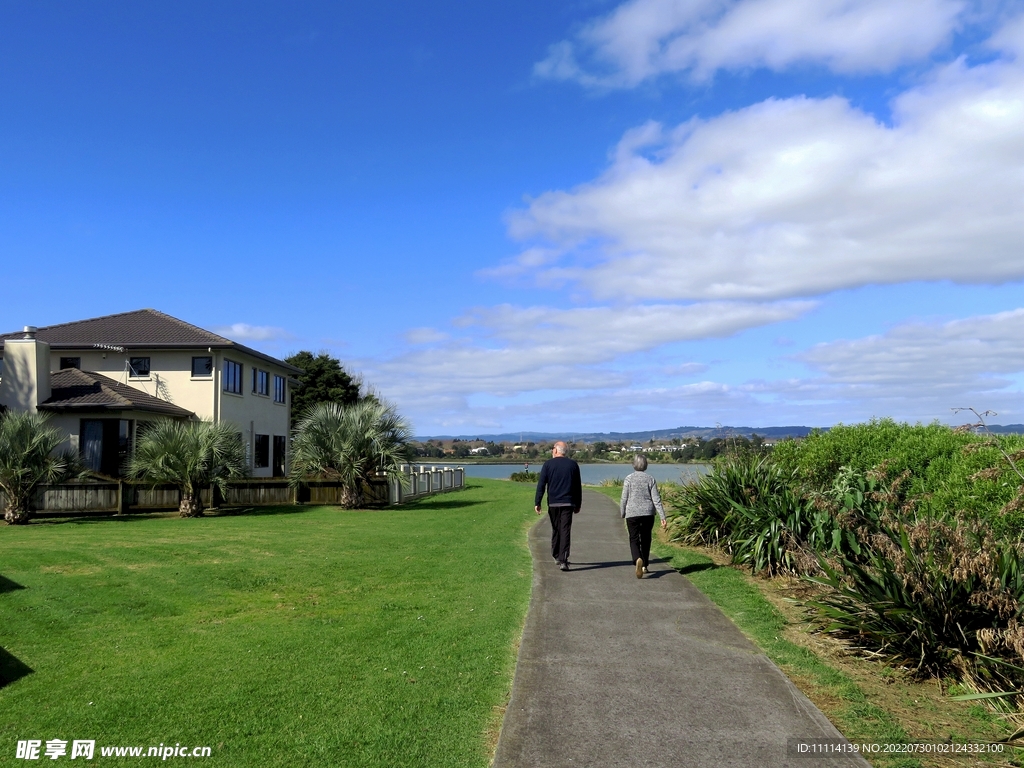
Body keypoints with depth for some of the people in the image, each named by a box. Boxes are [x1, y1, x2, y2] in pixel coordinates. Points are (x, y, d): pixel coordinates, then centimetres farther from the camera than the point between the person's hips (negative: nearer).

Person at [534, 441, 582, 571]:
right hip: (568, 503, 0)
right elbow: (578, 487, 9)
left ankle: (556, 556, 26)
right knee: (565, 531, -4)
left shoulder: (548, 464, 0)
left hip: (553, 503, 0)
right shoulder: (573, 465, 6)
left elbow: (541, 485, -5)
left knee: (555, 529, 16)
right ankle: (563, 560, -13)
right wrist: (578, 505, 16)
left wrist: (537, 503, -3)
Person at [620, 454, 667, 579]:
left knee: (634, 539, 1)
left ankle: (638, 559, -27)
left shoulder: (629, 478, -4)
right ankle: (644, 566, 25)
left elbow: (624, 499, -3)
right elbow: (656, 499, -3)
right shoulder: (650, 479, 2)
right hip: (648, 513, 2)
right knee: (646, 539, 17)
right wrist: (663, 517, -2)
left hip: (632, 514, -2)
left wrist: (622, 514, 10)